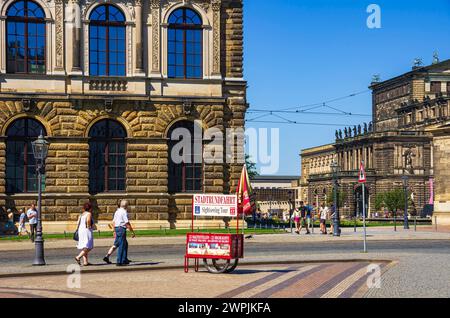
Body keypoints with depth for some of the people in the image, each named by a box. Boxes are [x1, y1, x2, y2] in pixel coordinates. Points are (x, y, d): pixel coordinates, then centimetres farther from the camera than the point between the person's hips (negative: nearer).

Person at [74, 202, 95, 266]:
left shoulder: (81, 214, 16)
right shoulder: (89, 214, -7)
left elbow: (78, 223, 11)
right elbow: (88, 220, -24)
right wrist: (89, 226, -10)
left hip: (81, 230, 9)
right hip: (87, 231, -9)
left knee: (85, 248, 10)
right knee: (88, 247, -7)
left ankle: (85, 262, 8)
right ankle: (78, 257, -19)